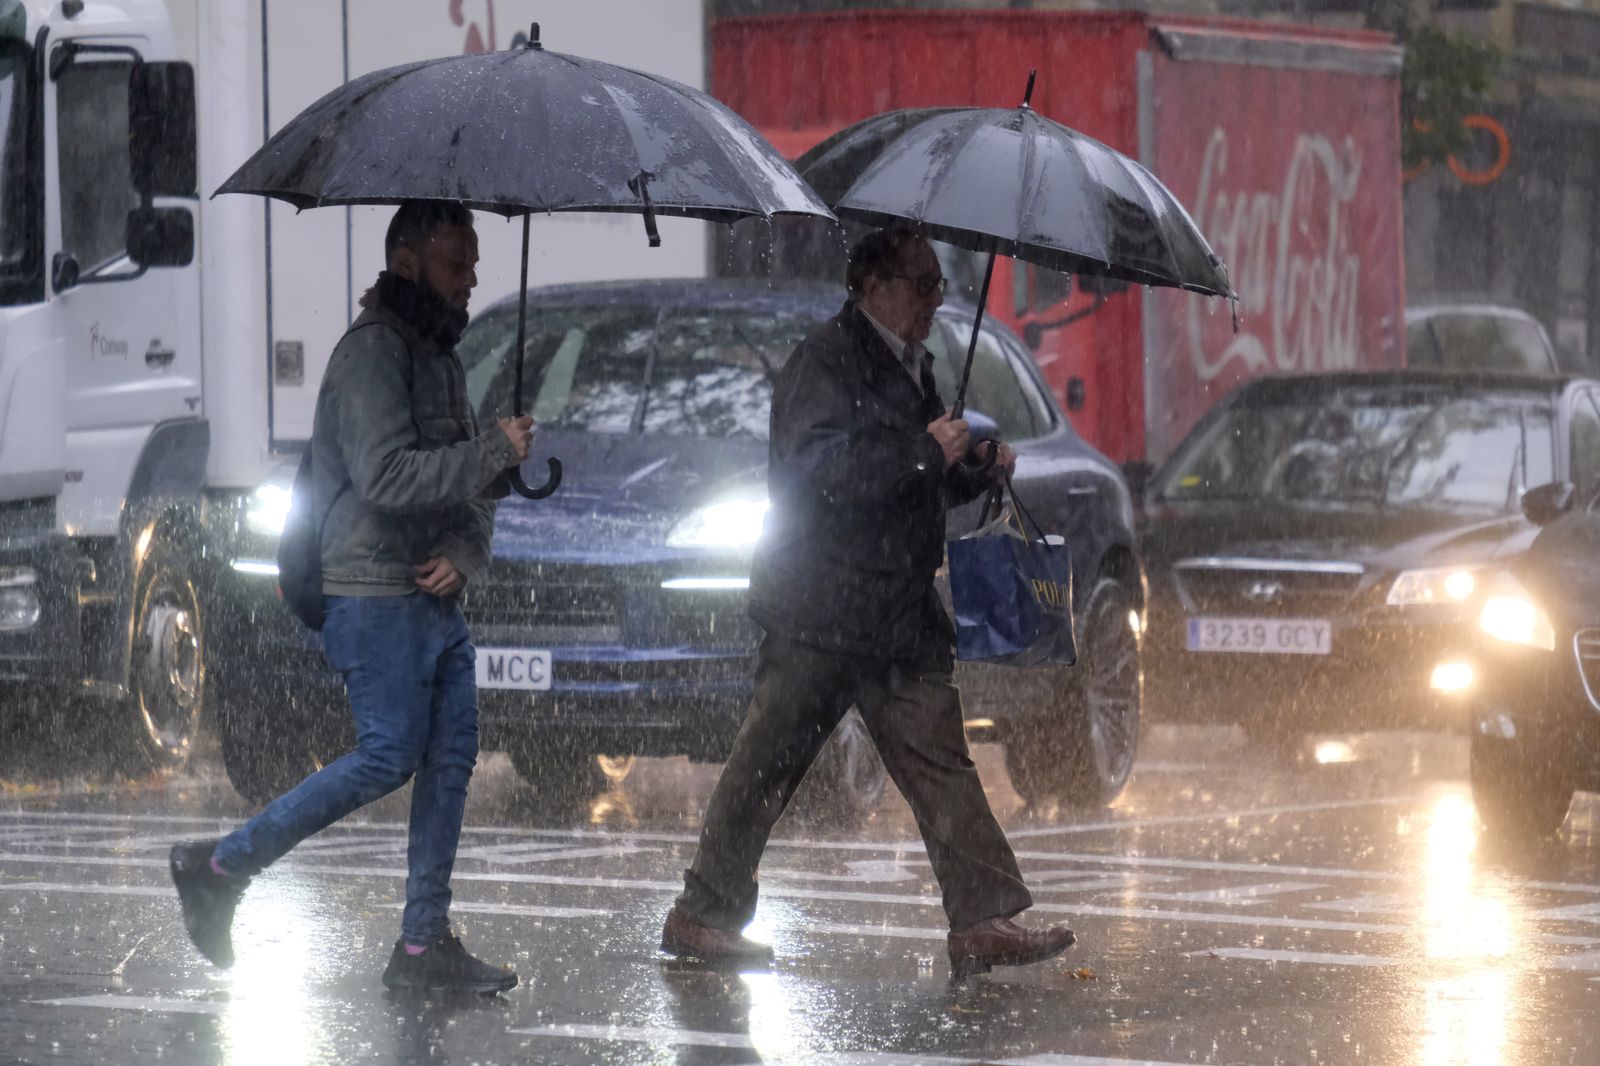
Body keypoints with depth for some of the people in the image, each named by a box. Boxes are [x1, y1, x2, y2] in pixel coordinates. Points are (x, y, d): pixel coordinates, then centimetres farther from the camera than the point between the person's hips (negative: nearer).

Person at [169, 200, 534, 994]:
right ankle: (220, 867, 0)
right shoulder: (372, 350, -13)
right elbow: (387, 477, -24)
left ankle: (423, 944, 9)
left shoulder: (439, 355, 18)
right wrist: (495, 451, -19)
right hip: (375, 595, -9)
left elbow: (467, 484, 18)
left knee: (451, 757, 5)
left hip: (434, 597, 9)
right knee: (387, 758, -10)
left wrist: (465, 553, -2)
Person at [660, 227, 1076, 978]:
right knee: (766, 766, -1)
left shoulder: (910, 367, 19)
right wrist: (927, 452, -21)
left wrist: (978, 472, 12)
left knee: (940, 764, 0)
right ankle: (702, 913, 8)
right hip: (821, 614, -8)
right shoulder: (826, 361, -9)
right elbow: (822, 467, -23)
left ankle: (983, 922, -5)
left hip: (900, 618, 8)